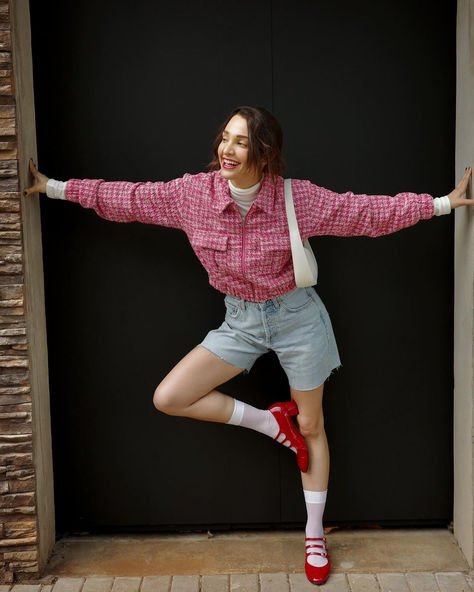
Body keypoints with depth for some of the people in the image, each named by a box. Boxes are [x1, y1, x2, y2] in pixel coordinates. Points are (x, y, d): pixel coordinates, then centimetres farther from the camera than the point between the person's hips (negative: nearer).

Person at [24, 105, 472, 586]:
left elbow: (370, 211, -12)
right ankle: (270, 422, 8)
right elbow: (125, 198, -2)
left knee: (311, 428, 9)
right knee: (168, 398, -9)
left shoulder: (297, 197, -18)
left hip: (296, 317, -3)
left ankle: (314, 536, 29)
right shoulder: (193, 193, -11)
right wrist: (54, 187, 1)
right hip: (240, 321, 3)